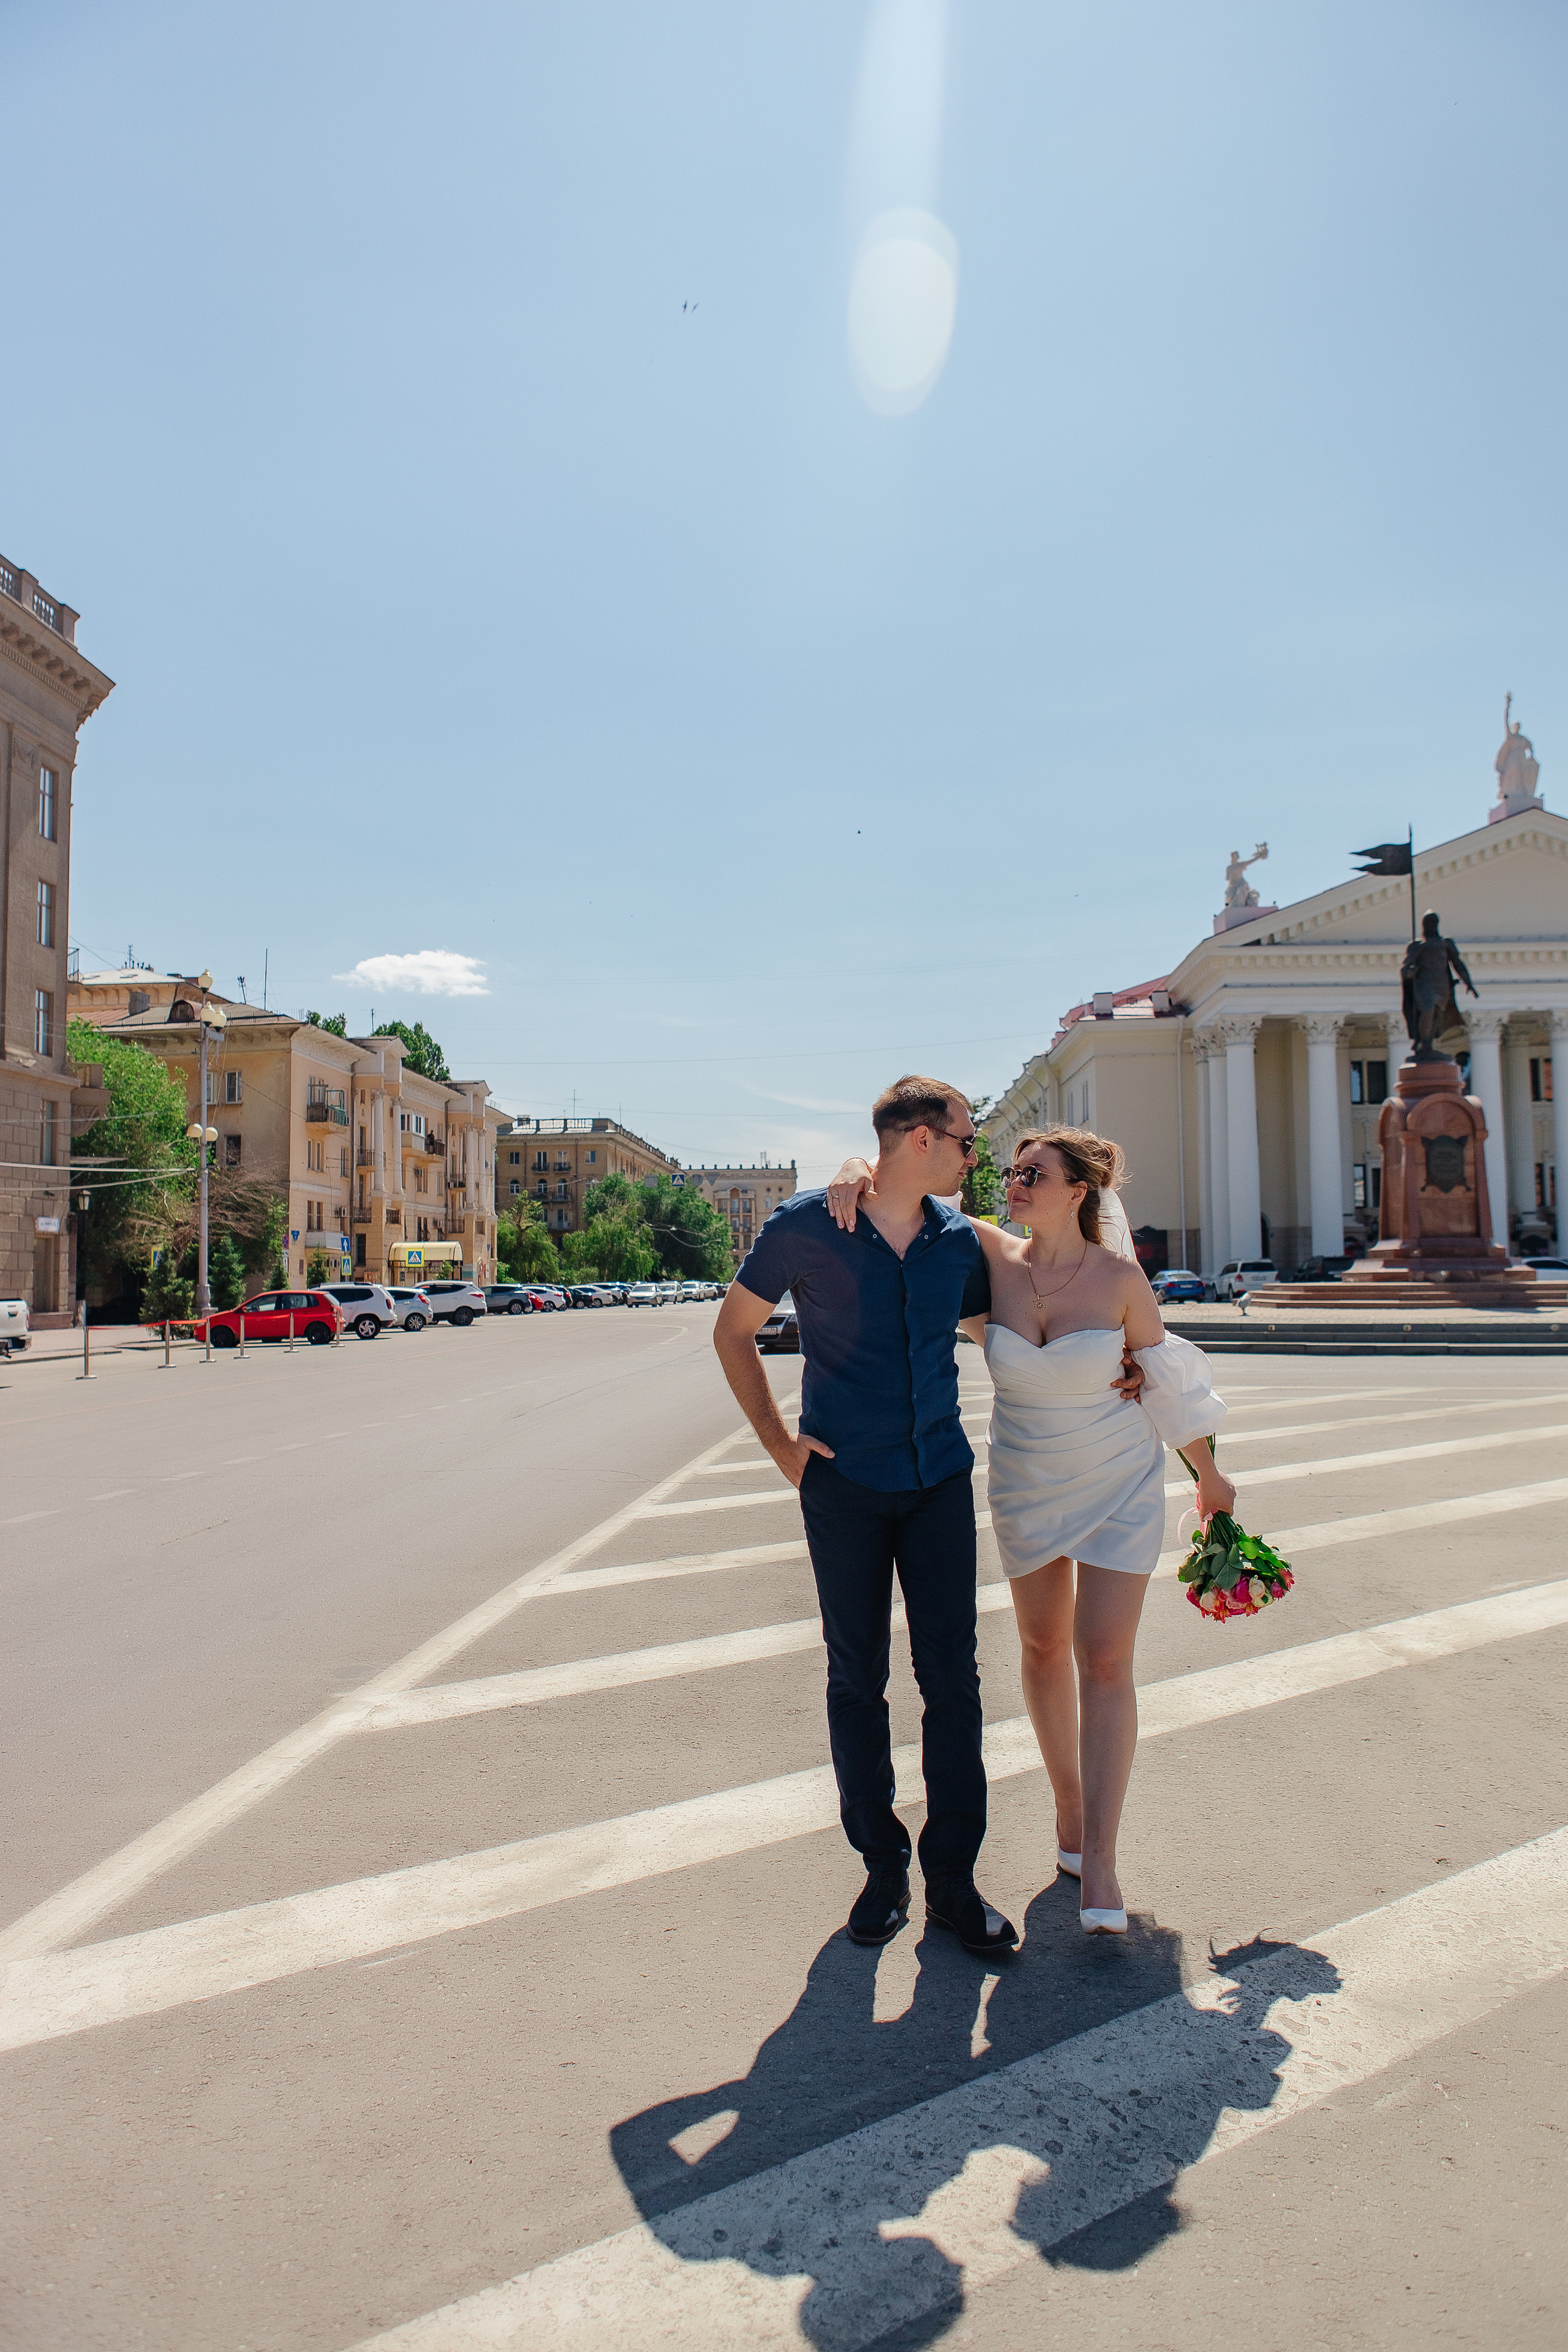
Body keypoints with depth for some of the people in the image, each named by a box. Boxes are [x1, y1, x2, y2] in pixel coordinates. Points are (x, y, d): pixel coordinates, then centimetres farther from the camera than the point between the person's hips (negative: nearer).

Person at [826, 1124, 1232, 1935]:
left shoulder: (1120, 1277, -16)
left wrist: (1209, 1476, 7)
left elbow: (1164, 1378, -2)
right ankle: (1068, 1802, 36)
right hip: (1026, 1487, 2)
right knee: (1044, 1648, 15)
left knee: (1104, 1661, -5)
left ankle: (1097, 1863, 2)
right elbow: (892, 1183, -8)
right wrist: (856, 1176, -31)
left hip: (1120, 1487, -2)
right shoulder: (993, 1254, -12)